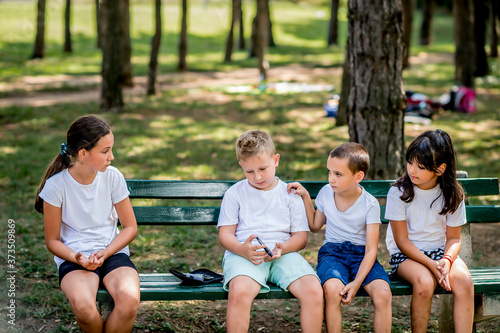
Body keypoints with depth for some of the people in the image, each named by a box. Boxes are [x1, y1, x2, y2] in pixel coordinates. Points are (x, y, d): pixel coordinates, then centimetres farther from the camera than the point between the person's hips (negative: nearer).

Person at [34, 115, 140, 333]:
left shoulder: (113, 177, -2)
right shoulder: (56, 185, -8)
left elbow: (130, 227, 5)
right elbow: (52, 240, 1)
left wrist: (104, 253, -11)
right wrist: (76, 258, -19)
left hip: (113, 252, 2)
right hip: (73, 258, -2)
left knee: (129, 299, -31)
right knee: (83, 307, -33)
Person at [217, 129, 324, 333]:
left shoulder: (290, 194, 15)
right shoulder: (235, 193, 13)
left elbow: (301, 236, 12)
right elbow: (225, 234, 7)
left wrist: (282, 248, -12)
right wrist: (243, 250, -16)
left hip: (284, 255, 2)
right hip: (243, 254, -2)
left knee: (314, 291, -27)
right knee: (239, 291, -36)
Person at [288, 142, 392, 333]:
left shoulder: (370, 204, -8)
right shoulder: (326, 193, 1)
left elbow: (371, 250, -9)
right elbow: (315, 226, 19)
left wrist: (357, 283, -22)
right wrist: (305, 197, 7)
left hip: (361, 254, -1)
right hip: (332, 251, 1)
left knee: (383, 293, -30)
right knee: (332, 288, -34)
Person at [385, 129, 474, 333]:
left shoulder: (452, 194, -2)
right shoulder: (399, 192, -10)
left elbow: (453, 238, 3)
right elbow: (402, 240, -9)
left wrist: (447, 260, -19)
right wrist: (431, 264, -22)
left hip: (441, 252, 3)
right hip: (406, 254, -2)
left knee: (463, 280, -29)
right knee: (425, 282, -34)